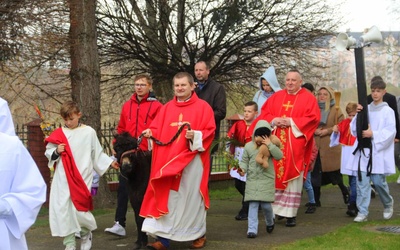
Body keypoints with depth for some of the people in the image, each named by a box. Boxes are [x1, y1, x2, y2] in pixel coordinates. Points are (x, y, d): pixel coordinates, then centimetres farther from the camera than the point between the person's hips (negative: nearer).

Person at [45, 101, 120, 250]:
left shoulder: (88, 132, 2)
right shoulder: (58, 134, 4)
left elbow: (97, 153, 9)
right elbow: (48, 152, 8)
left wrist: (110, 162, 6)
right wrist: (56, 152, -12)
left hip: (82, 178, -2)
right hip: (62, 179, 2)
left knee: (80, 210, -9)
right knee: (63, 210, -1)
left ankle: (86, 235, 22)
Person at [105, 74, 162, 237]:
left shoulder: (156, 106, -4)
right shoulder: (127, 106, 10)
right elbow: (121, 130, 13)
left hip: (147, 156, -4)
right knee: (123, 188, -1)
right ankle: (119, 224, 1)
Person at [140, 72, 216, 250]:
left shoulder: (203, 107, 0)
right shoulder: (167, 108, 13)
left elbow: (210, 132, -7)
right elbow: (157, 128, 11)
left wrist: (196, 135, -24)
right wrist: (150, 132, -10)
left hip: (192, 161, -4)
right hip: (167, 160, 4)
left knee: (191, 198, 5)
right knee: (166, 199, 0)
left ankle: (199, 235, 22)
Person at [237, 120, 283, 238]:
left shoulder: (271, 146, 0)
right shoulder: (248, 146, 4)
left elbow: (279, 156, -14)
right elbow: (244, 161, 9)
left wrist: (270, 145, -21)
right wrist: (242, 169, -11)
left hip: (267, 180, -1)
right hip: (252, 180, 1)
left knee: (266, 204, 0)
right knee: (253, 204, -4)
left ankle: (270, 223, 30)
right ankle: (252, 229, -4)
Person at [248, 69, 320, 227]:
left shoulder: (308, 98, 4)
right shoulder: (276, 97, 15)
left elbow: (313, 117, -7)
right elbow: (264, 113, 13)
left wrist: (291, 122, -14)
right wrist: (274, 121, -8)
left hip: (295, 144, -3)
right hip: (276, 142, 4)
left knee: (292, 177, -3)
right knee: (275, 176, 2)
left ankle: (290, 214, 1)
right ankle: (276, 210, 11)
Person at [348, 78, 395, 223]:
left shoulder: (388, 111, 0)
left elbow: (390, 131, -9)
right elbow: (354, 130, 8)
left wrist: (373, 134, -18)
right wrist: (357, 115, -6)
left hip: (379, 152, -3)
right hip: (363, 151, 3)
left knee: (378, 181, -3)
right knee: (362, 181, -3)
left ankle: (388, 204, 25)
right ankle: (362, 212, 0)